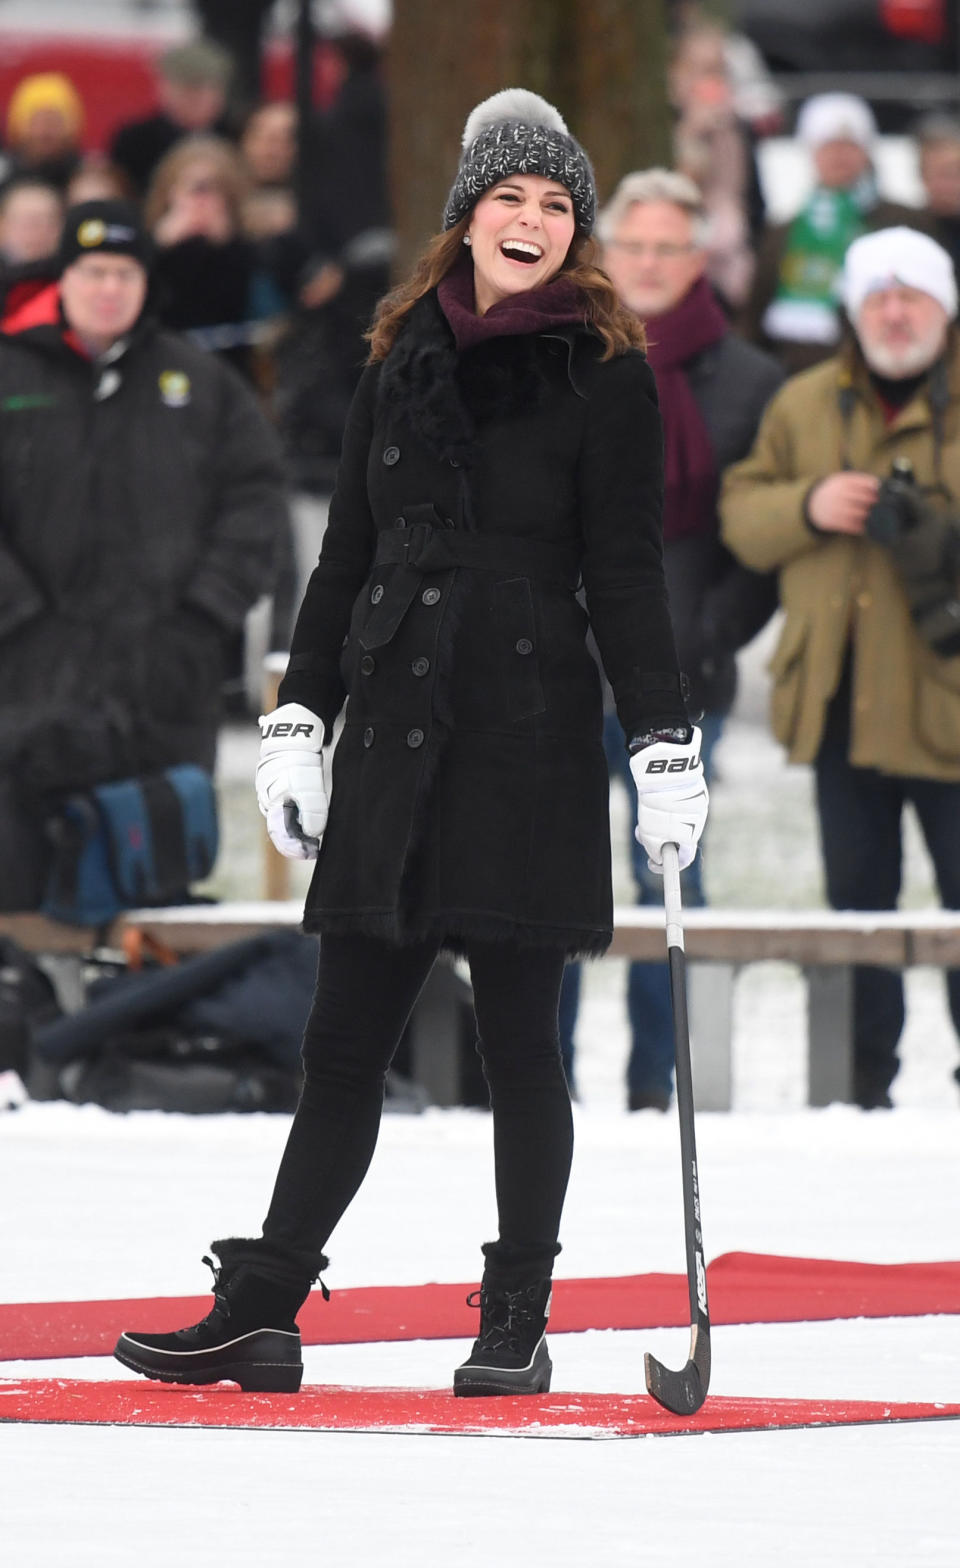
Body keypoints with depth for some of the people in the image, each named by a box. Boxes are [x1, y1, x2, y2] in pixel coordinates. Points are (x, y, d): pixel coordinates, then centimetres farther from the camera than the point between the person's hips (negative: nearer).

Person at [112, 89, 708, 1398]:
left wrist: (664, 743, -10)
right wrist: (301, 719, 12)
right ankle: (259, 1314, 6)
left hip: (532, 731, -4)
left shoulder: (602, 372, -2)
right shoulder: (403, 358, 12)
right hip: (395, 729, 4)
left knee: (518, 1040, 0)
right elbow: (348, 552, 16)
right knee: (344, 1036, 5)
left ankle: (518, 1324, 7)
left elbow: (626, 574, -3)